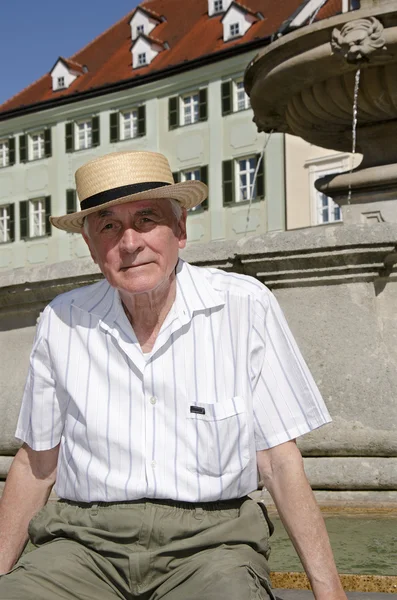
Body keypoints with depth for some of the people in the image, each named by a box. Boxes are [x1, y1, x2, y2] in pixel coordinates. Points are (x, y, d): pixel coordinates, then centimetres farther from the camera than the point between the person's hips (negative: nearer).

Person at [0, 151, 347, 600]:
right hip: (85, 541, 2)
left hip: (207, 541, -1)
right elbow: (36, 464, 13)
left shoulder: (245, 307, -3)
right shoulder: (62, 323, 3)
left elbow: (279, 461, 0)